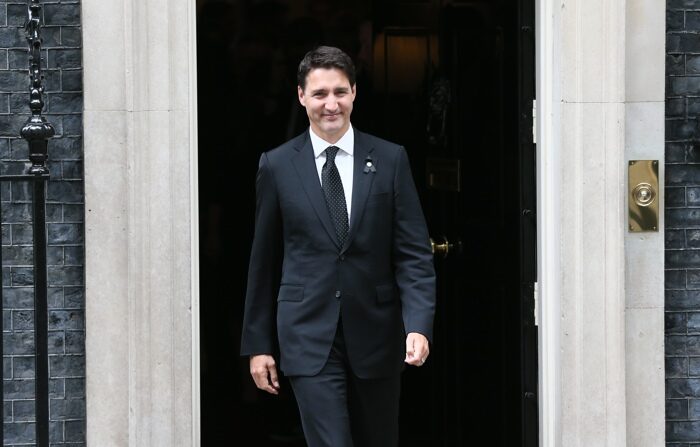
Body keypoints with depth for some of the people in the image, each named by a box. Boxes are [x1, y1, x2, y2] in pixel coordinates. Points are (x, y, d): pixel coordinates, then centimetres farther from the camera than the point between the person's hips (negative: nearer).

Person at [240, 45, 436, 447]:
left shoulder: (390, 160, 2)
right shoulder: (277, 166, 2)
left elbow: (414, 253, -1)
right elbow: (264, 261, 7)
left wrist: (419, 326, -14)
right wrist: (258, 343, 6)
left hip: (375, 335, 2)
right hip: (309, 338, -1)